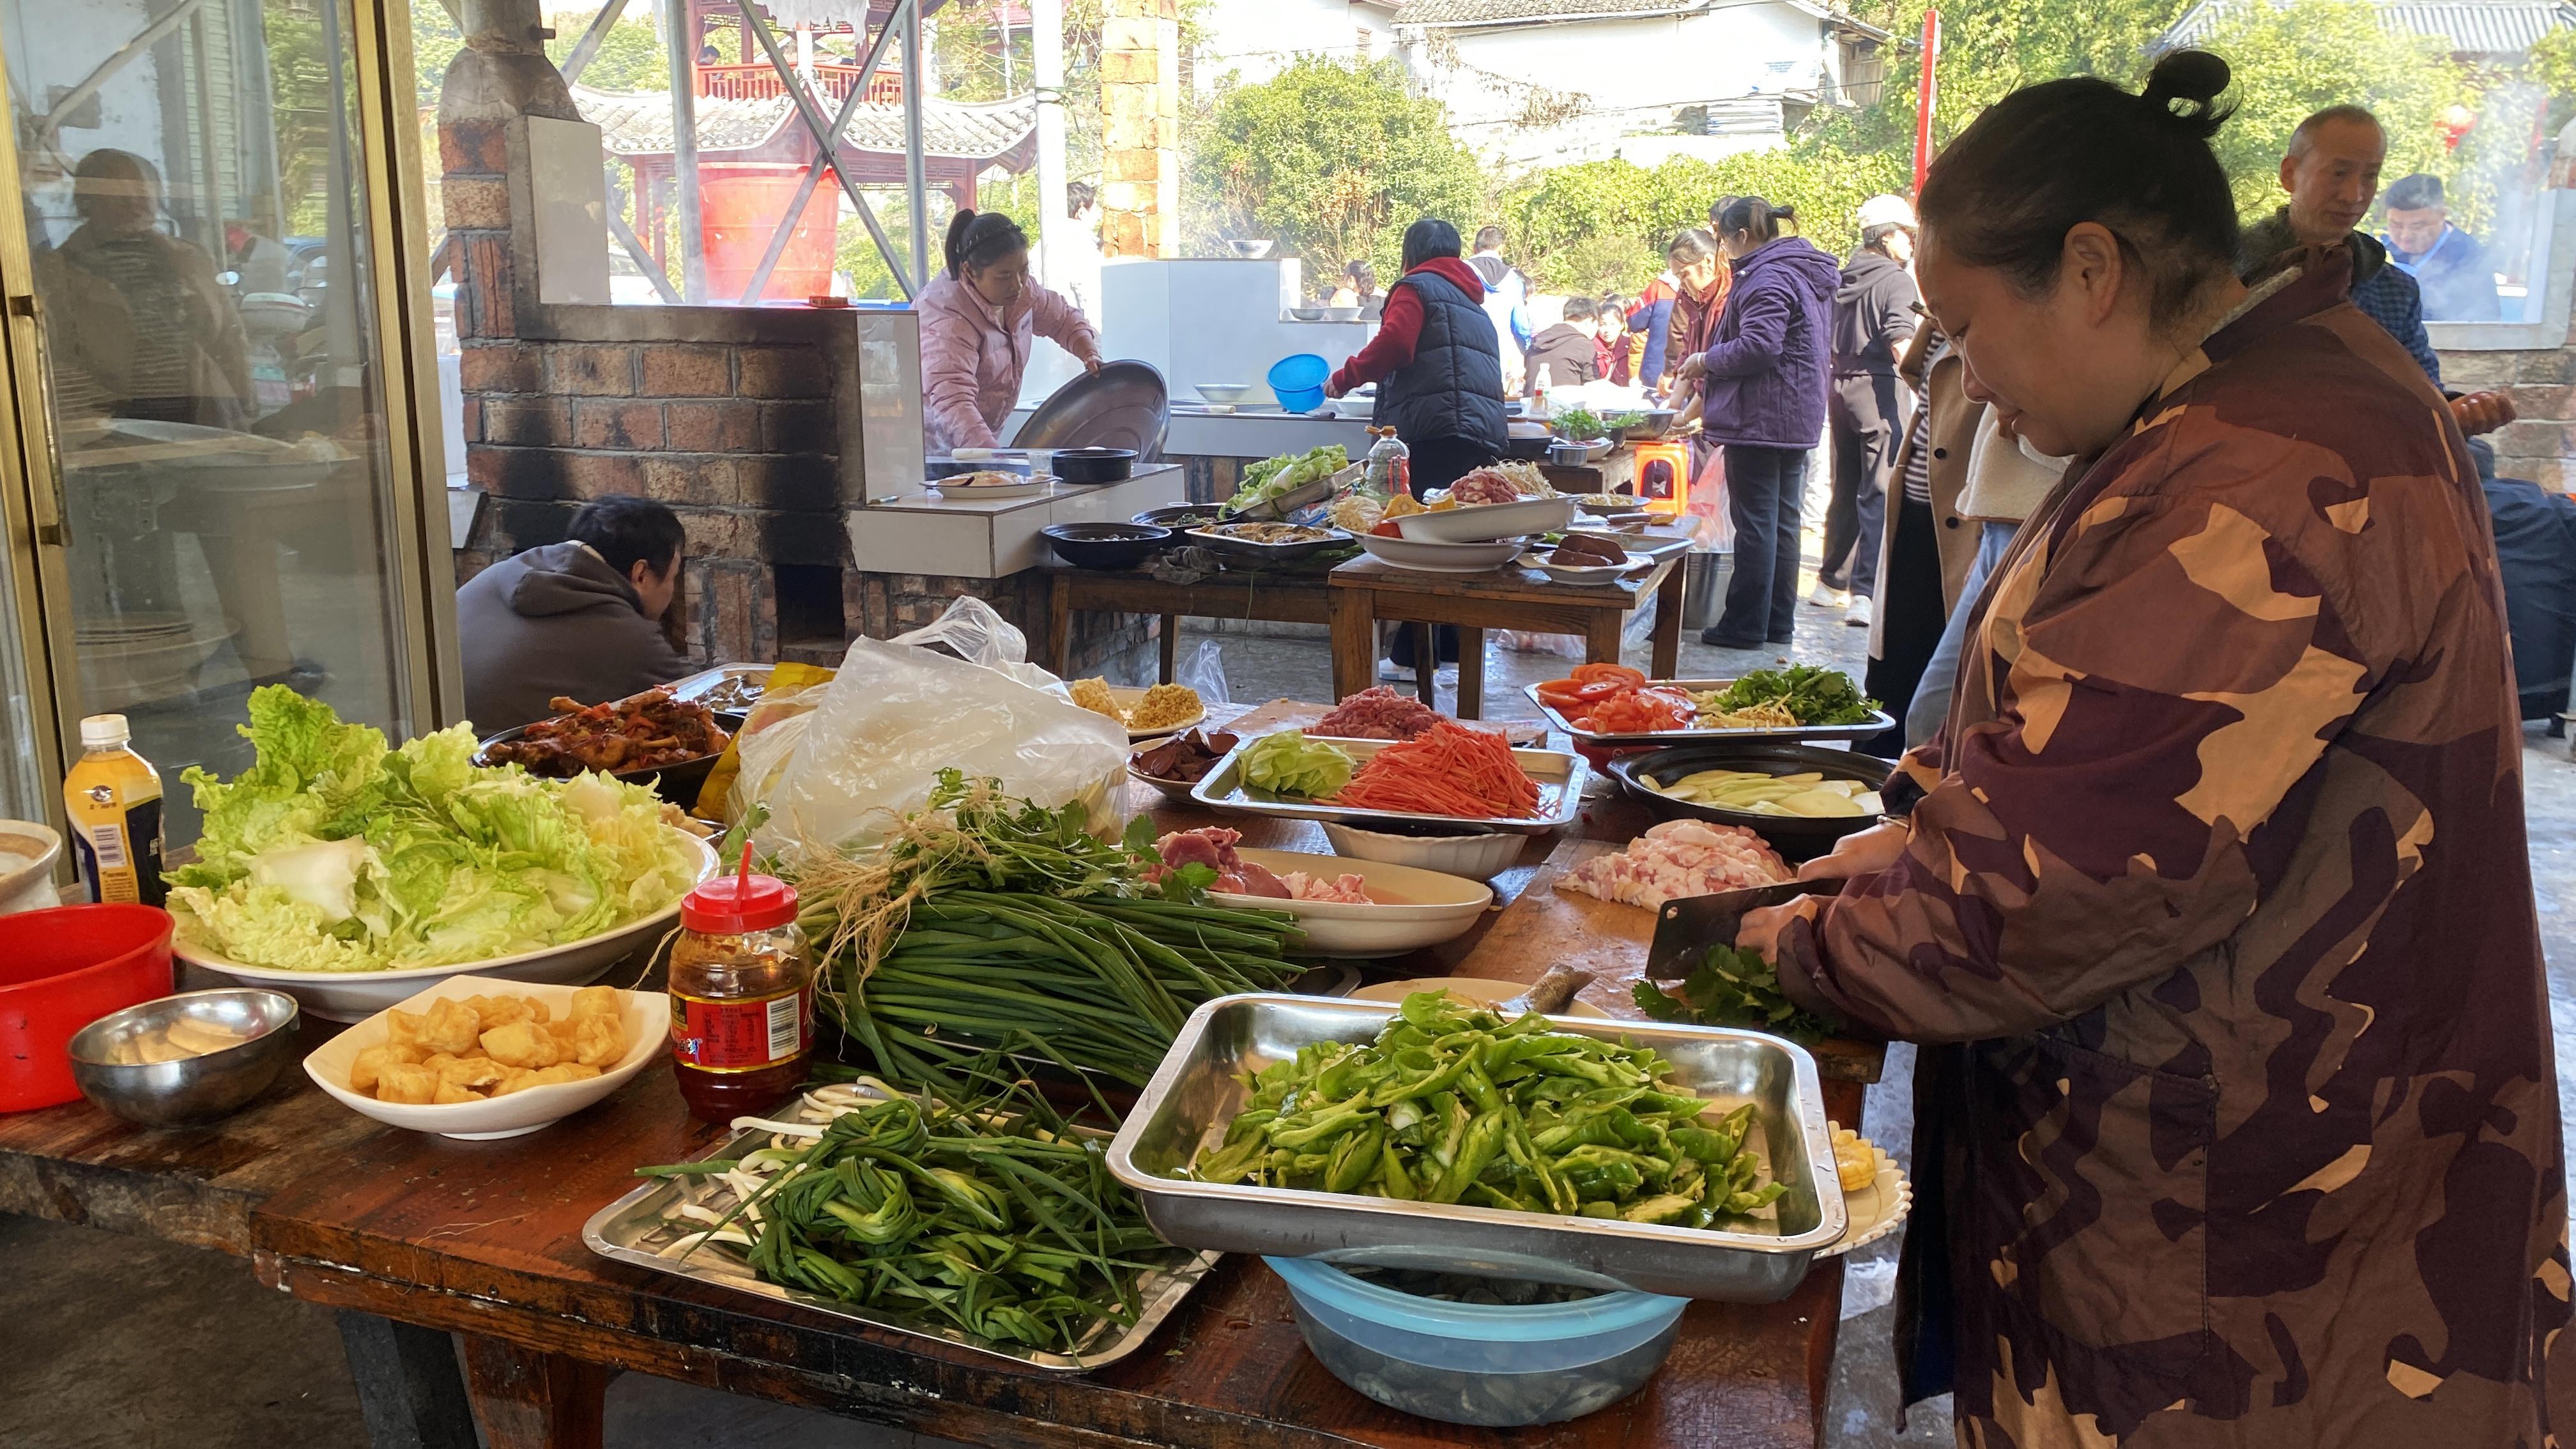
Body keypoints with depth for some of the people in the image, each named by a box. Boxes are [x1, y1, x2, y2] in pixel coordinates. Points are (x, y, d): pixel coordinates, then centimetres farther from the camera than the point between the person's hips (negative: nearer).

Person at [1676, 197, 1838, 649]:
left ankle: (1745, 625, -1)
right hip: (1798, 420, 10)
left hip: (1760, 421, -10)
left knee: (1755, 522, -5)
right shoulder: (1806, 273, 17)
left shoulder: (1768, 278, -15)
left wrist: (1706, 361, -10)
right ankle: (1779, 621, 19)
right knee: (1784, 519, 13)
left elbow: (1758, 347, -26)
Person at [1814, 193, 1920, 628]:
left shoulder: (1845, 279, 13)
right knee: (1879, 494, -7)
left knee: (1846, 489, 17)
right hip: (1878, 387, -7)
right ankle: (1865, 593, -12)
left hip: (1841, 388, 7)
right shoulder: (1897, 280, -8)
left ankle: (1830, 581, 25)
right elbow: (1900, 342, -21)